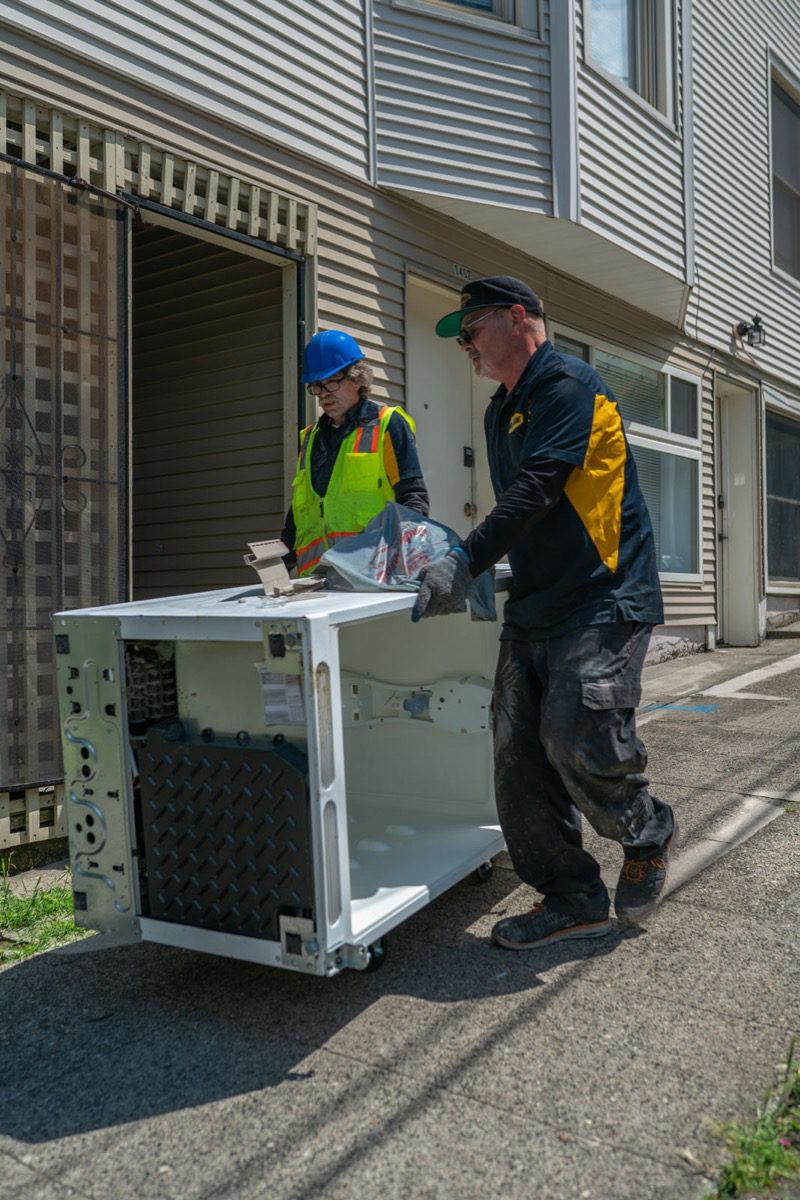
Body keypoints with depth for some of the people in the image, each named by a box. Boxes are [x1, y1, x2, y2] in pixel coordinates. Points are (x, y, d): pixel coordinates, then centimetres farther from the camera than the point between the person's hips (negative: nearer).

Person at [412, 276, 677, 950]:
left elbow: (537, 490, -20)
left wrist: (464, 562, -23)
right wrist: (464, 566, 15)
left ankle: (647, 834, 15)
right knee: (519, 760, 0)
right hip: (532, 610, 9)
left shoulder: (569, 384, -8)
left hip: (601, 602, -8)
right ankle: (574, 900, 12)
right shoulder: (502, 412, 21)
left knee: (578, 740, -17)